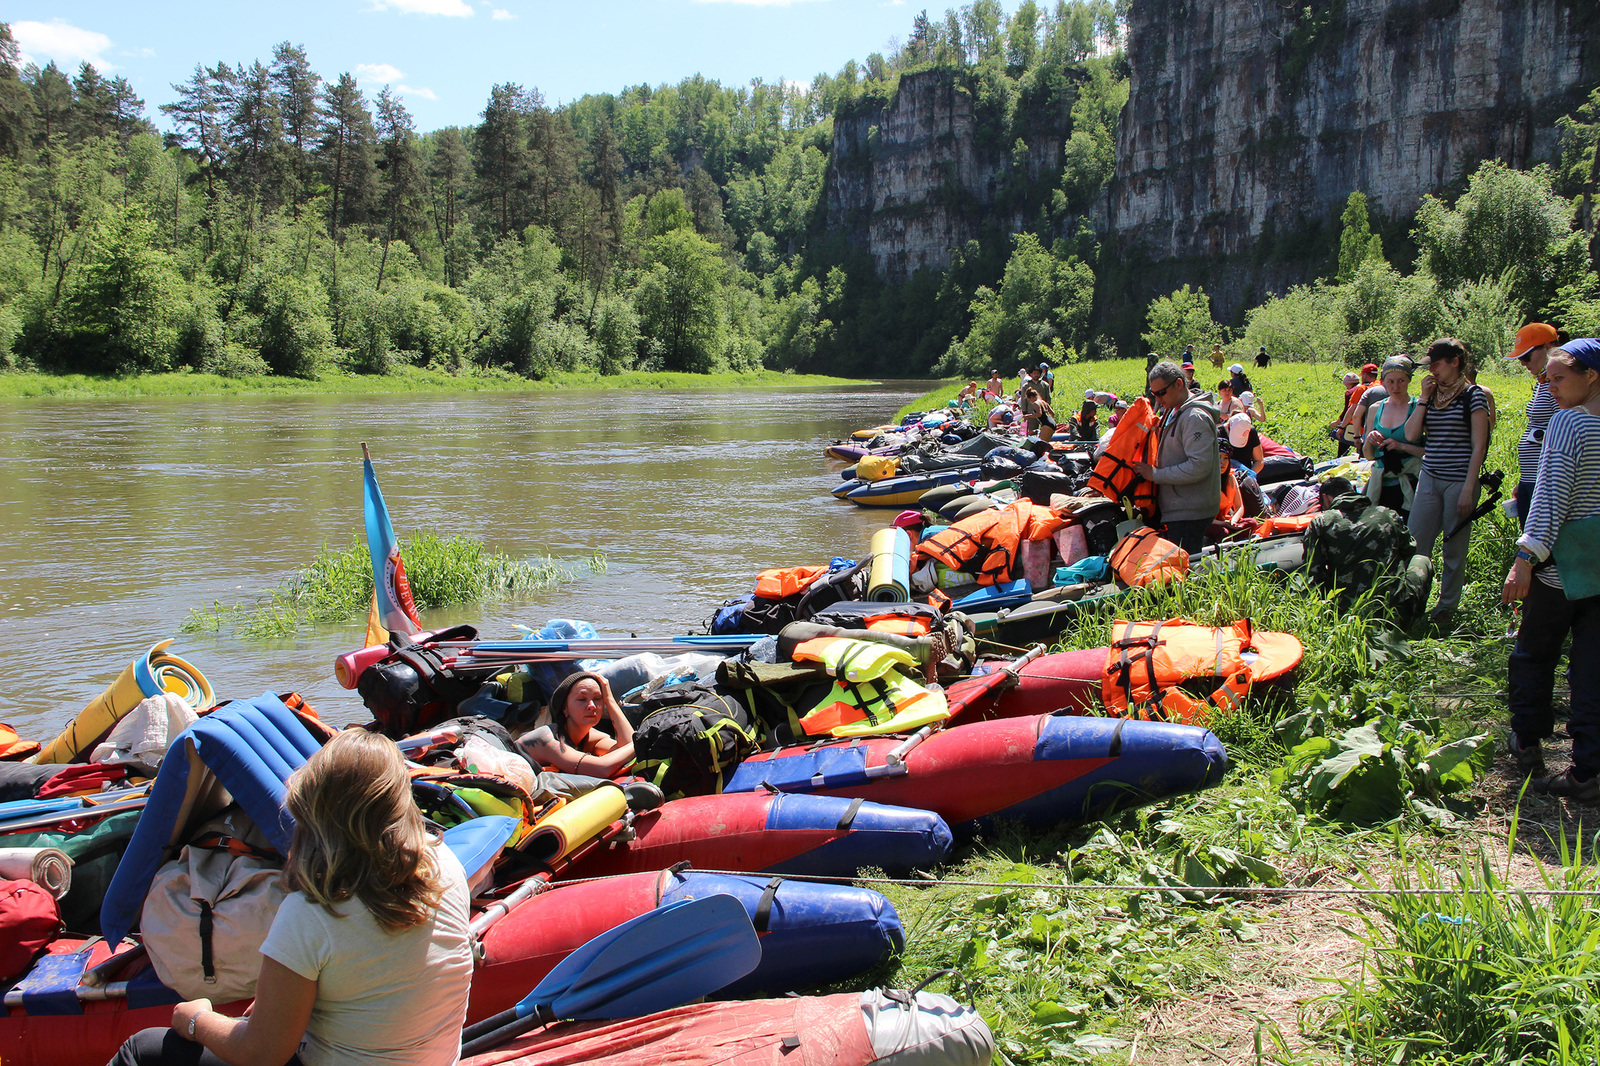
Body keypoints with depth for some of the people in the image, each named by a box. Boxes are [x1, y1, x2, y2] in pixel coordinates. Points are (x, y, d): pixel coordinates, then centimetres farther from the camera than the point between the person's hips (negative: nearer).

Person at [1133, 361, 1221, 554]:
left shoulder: (1195, 417, -17)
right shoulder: (1173, 411, 14)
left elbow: (1199, 467, -24)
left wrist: (1156, 475, -19)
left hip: (1190, 512, -10)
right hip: (1177, 508, 10)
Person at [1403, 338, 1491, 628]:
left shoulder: (1473, 395, -6)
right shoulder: (1432, 395, 10)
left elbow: (1478, 446, -9)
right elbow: (1411, 435, 2)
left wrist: (1468, 489, -14)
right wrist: (1424, 398, -3)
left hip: (1459, 481, -5)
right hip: (1429, 479, 5)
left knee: (1454, 548, 4)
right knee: (1415, 543, 1)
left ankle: (1446, 608, 15)